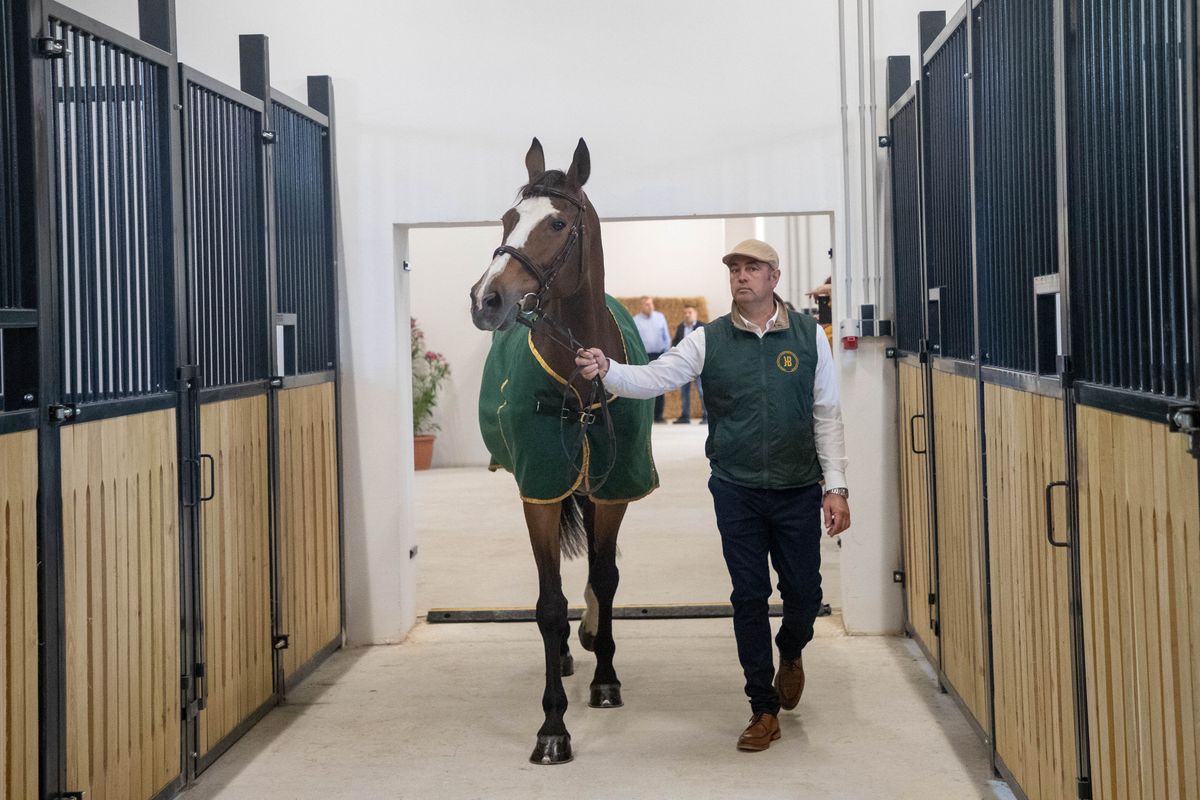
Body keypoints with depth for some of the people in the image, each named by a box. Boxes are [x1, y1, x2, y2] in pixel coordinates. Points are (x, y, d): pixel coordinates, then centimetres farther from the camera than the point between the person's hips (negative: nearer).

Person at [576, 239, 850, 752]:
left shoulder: (809, 336, 0)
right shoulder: (709, 340, -1)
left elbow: (827, 416, 1)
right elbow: (654, 378, -11)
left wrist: (836, 486, -2)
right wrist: (606, 371, -30)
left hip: (798, 491, 0)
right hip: (736, 492, 0)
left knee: (803, 592, 6)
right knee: (749, 598, 3)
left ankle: (790, 654, 42)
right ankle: (764, 710, 15)